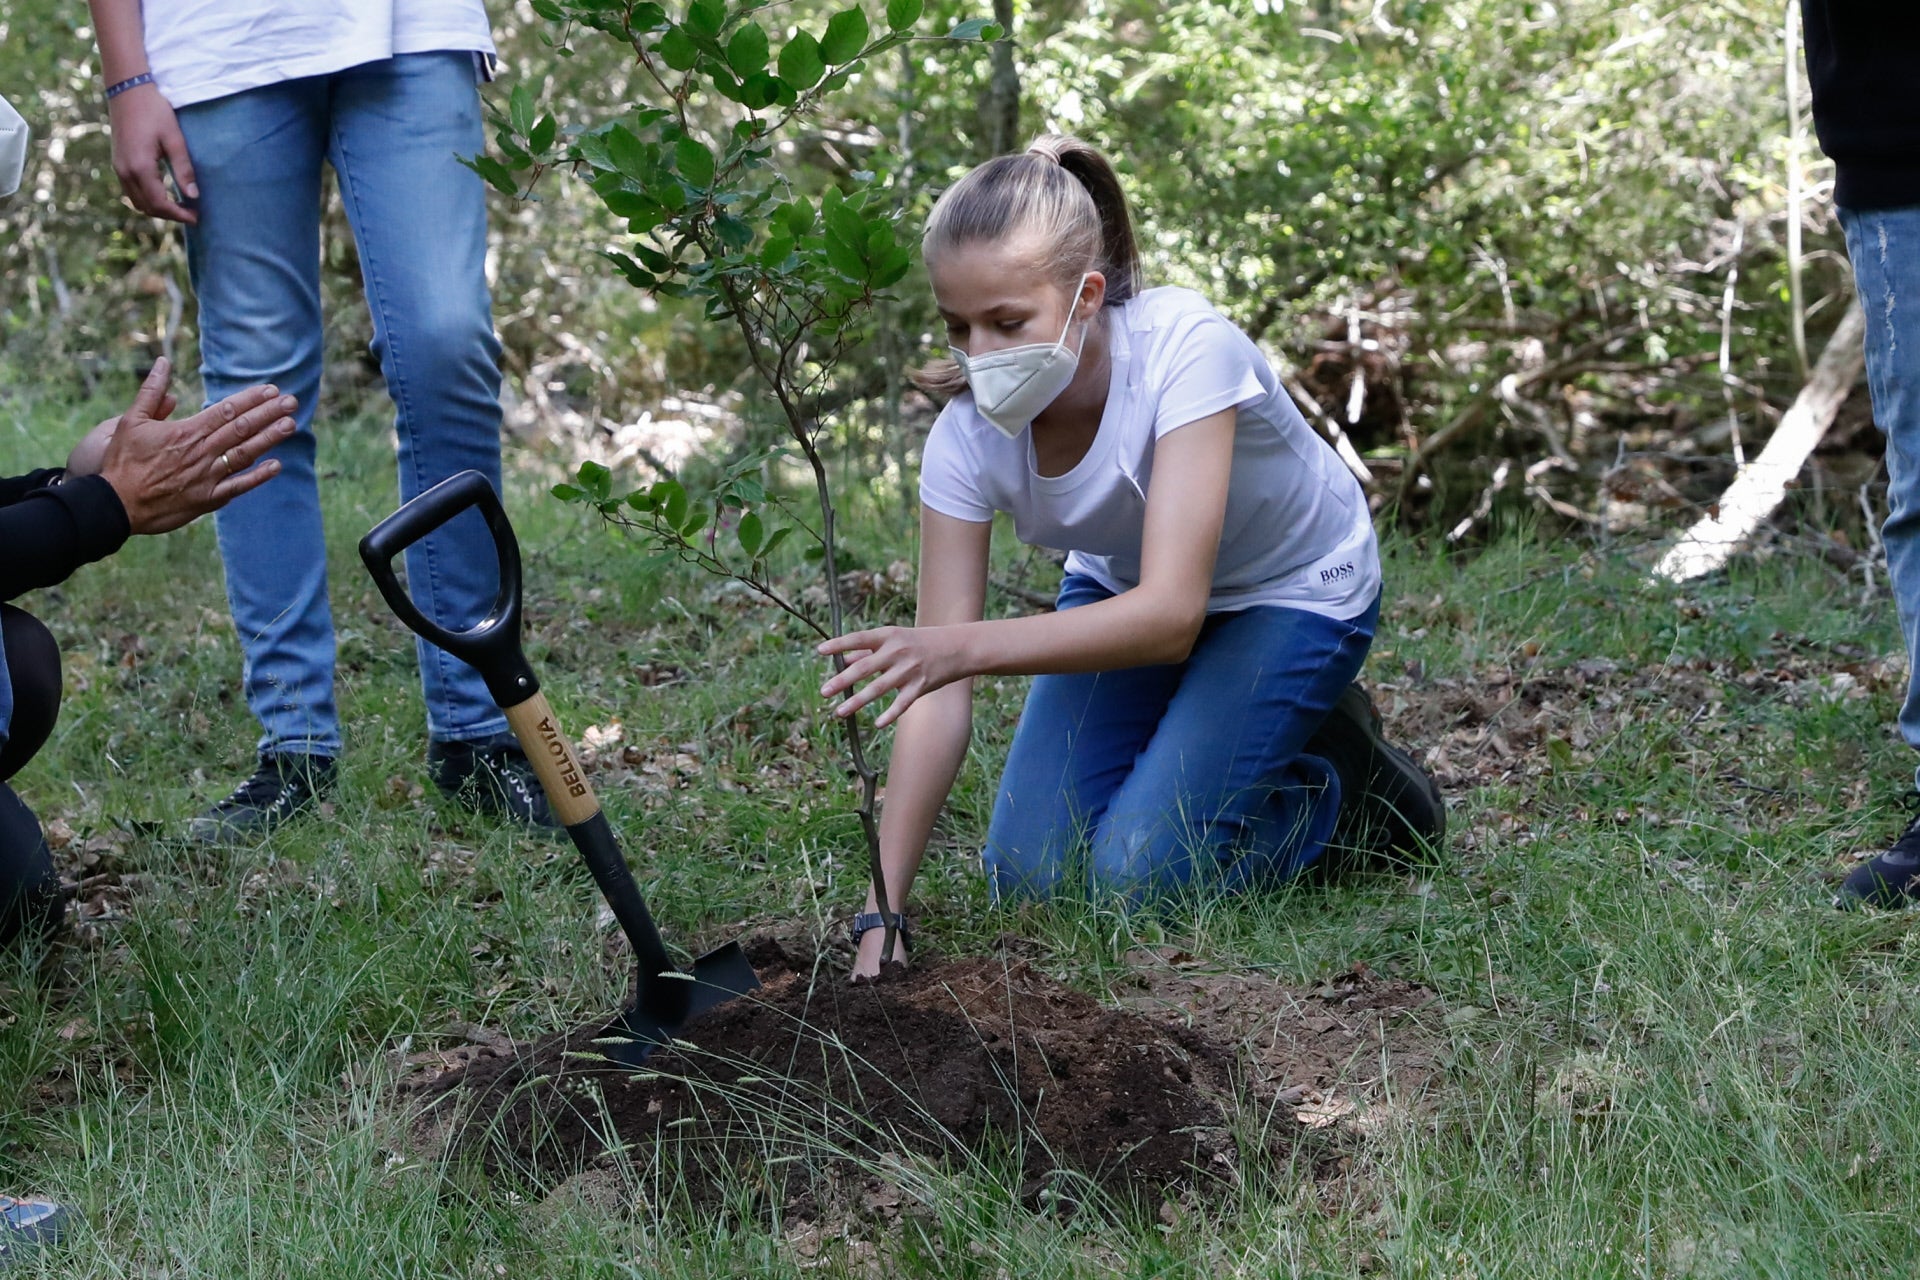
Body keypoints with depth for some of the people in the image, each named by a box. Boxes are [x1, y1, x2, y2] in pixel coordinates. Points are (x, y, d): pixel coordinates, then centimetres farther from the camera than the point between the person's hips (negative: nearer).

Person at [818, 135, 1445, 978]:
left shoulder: (1185, 349, -37)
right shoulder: (969, 436, -24)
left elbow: (1171, 615, -43)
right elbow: (936, 692, -25)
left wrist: (964, 647, -56)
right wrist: (881, 912, -33)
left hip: (1294, 591, -5)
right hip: (1121, 589, 5)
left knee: (1135, 876, -17)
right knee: (1030, 876, -6)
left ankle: (1337, 770, 9)